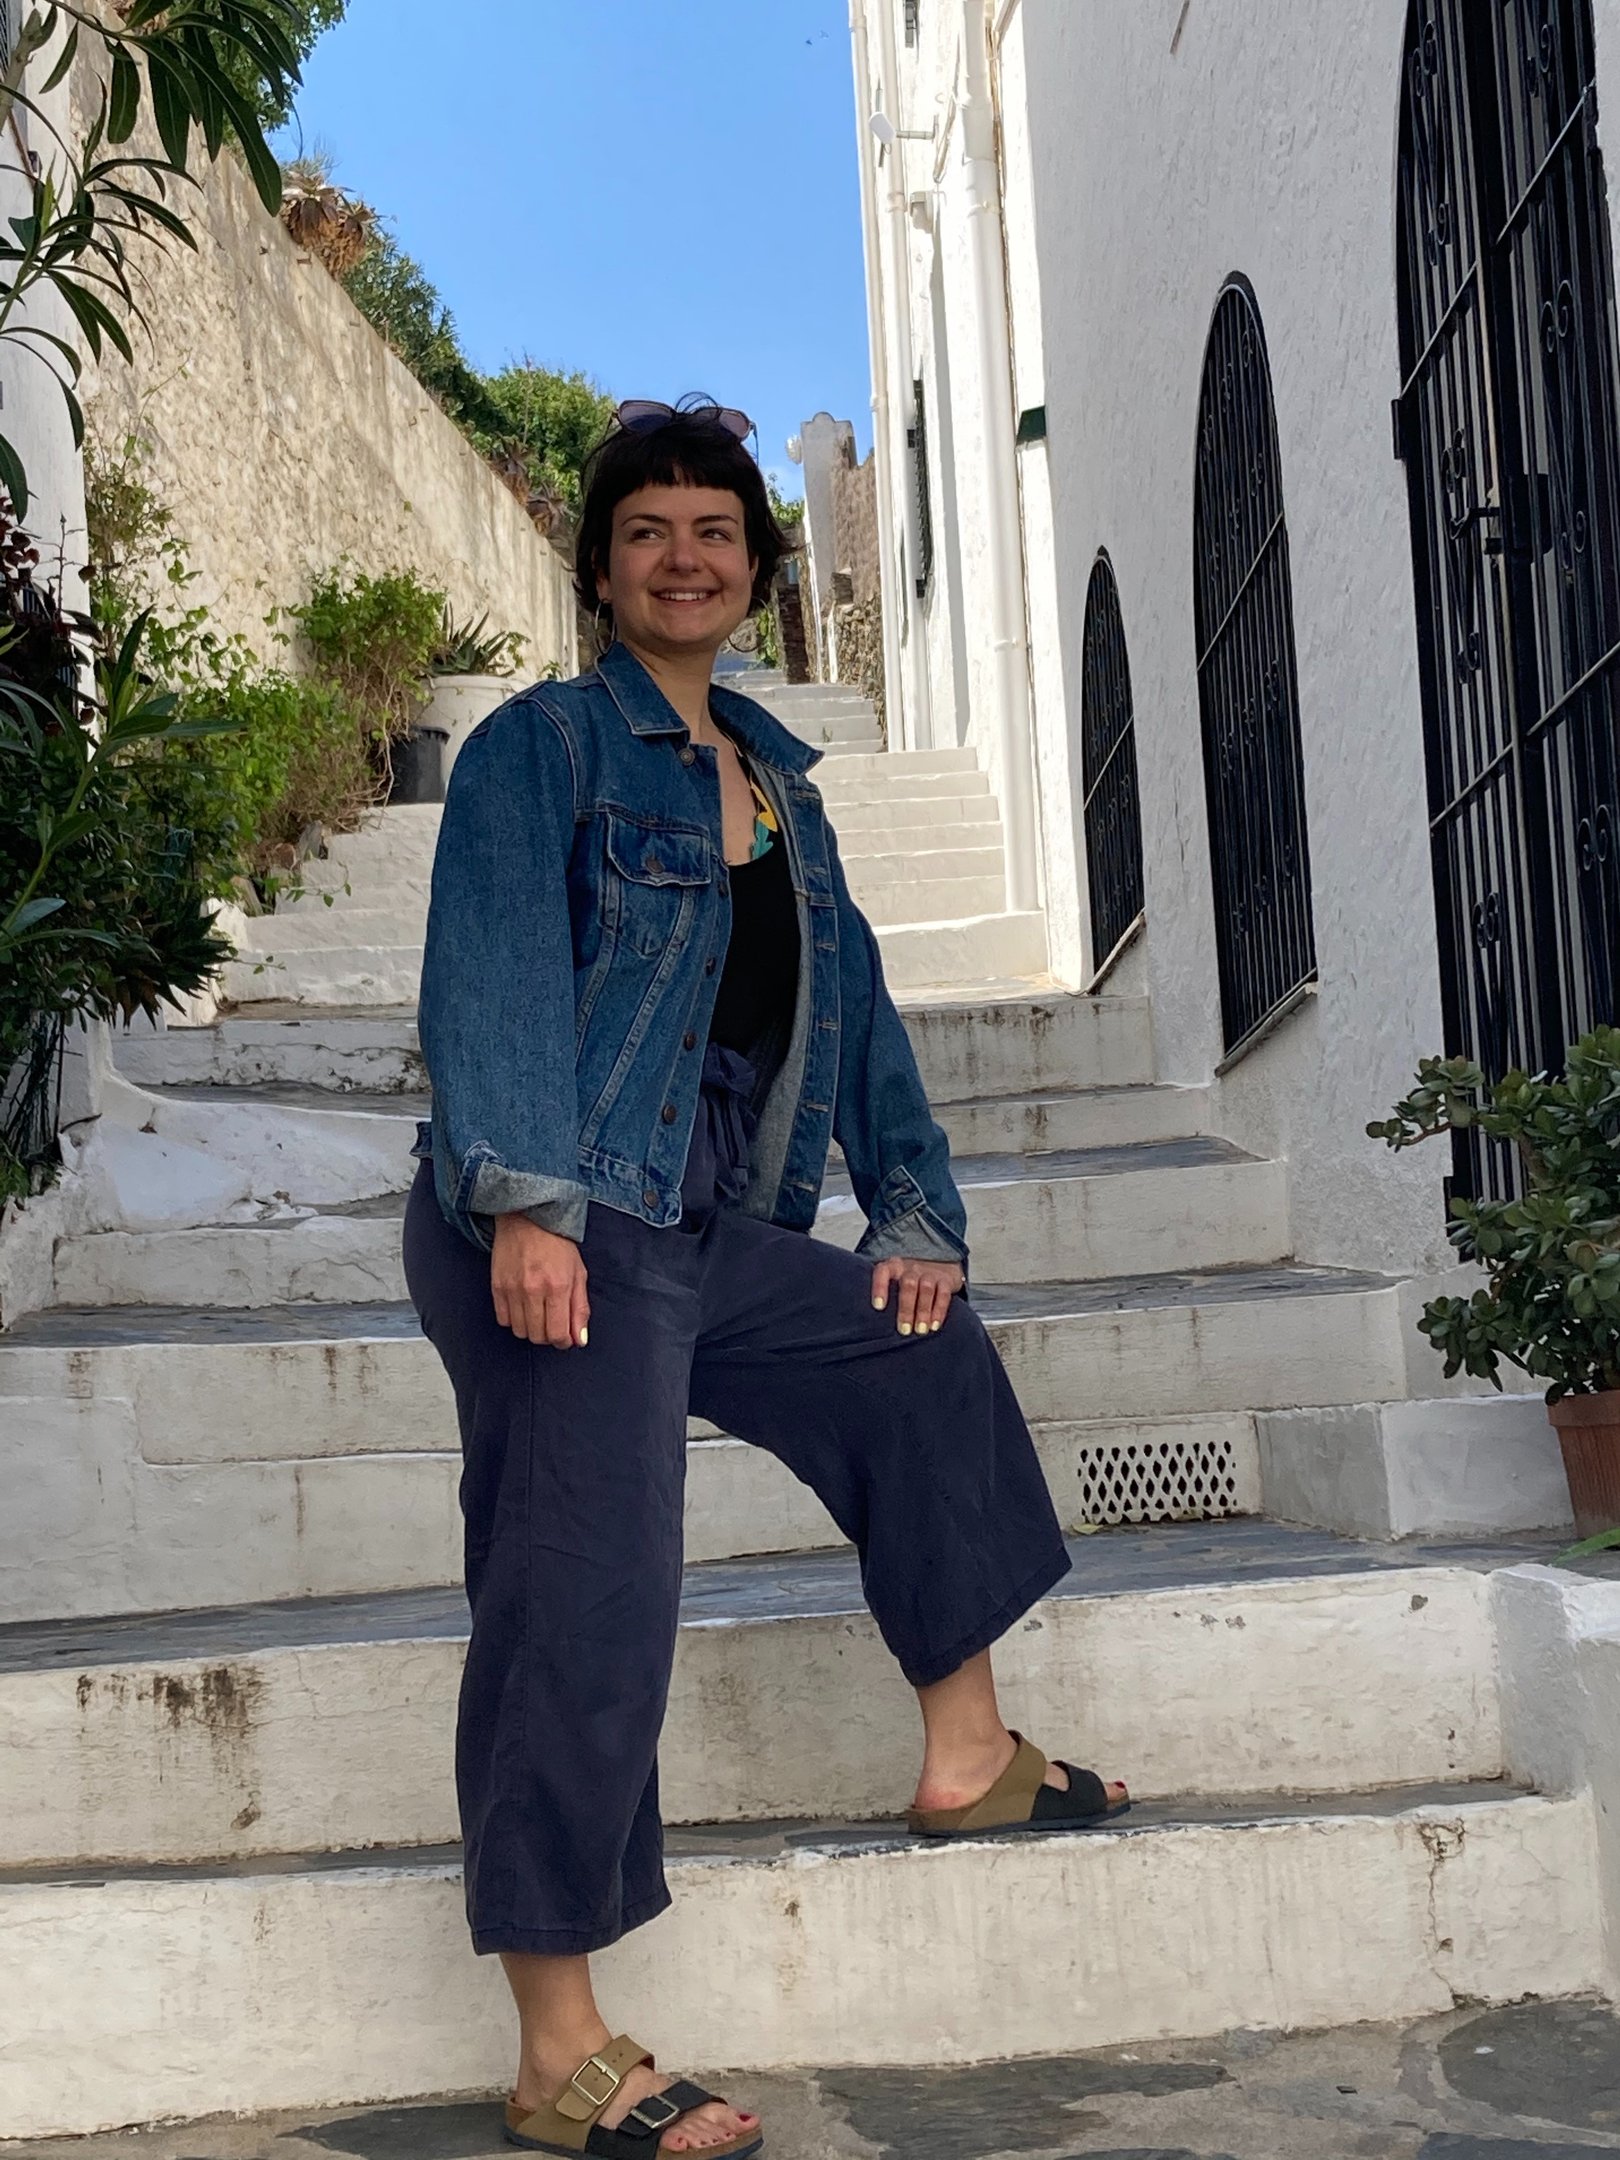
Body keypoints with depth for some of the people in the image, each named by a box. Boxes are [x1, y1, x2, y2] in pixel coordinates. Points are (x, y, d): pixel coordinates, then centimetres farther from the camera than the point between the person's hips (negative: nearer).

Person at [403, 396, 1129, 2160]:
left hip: (709, 1239, 8)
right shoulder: (539, 747, -1)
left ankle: (965, 1763, 26)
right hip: (557, 1235, -8)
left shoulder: (776, 779, 21)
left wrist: (915, 1210, 11)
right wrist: (523, 1201, -26)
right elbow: (496, 976, -14)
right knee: (585, 1605, -11)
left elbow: (850, 1002, 20)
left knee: (928, 1358, 15)